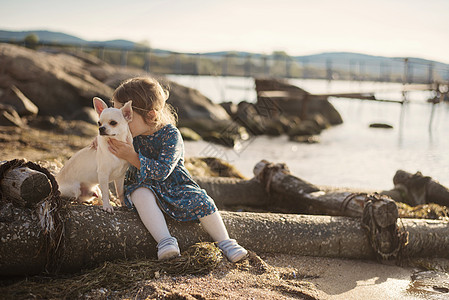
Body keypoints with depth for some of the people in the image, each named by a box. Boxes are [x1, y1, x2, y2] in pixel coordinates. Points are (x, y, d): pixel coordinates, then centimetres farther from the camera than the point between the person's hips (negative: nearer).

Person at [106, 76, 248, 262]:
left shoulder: (171, 135, -20)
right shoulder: (131, 132, -5)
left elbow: (161, 171, -31)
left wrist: (132, 156, -38)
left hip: (173, 185, -2)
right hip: (142, 185, 2)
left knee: (200, 201, -22)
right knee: (141, 195, -33)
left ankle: (225, 243, -6)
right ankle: (165, 241, -41)